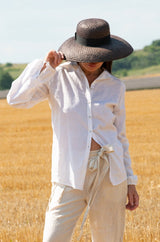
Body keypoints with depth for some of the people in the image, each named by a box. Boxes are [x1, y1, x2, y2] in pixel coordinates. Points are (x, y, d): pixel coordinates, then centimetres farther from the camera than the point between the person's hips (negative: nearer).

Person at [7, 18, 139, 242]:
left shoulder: (115, 87, 6)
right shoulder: (59, 77, 1)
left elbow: (119, 136, 13)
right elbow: (16, 99, -9)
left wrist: (130, 181, 11)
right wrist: (46, 66, -13)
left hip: (108, 173, 2)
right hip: (71, 175, -2)